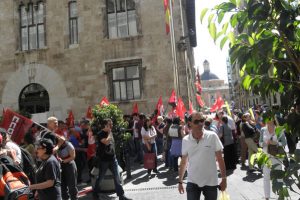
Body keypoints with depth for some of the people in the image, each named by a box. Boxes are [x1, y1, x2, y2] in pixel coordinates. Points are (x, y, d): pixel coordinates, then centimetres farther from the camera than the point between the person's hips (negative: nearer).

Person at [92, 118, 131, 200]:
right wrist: (109, 133, -18)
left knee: (117, 177, 2)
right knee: (100, 177, 11)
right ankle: (95, 192, 35)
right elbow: (106, 142, -33)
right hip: (104, 160, -5)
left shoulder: (110, 133, 8)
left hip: (113, 158, 5)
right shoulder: (100, 134, -15)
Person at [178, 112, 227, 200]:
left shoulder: (212, 136, -11)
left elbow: (220, 159, -4)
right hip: (192, 183, 1)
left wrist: (224, 179, -4)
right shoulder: (185, 140, -5)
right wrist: (180, 181, 7)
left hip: (210, 182, 0)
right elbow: (183, 162, 5)